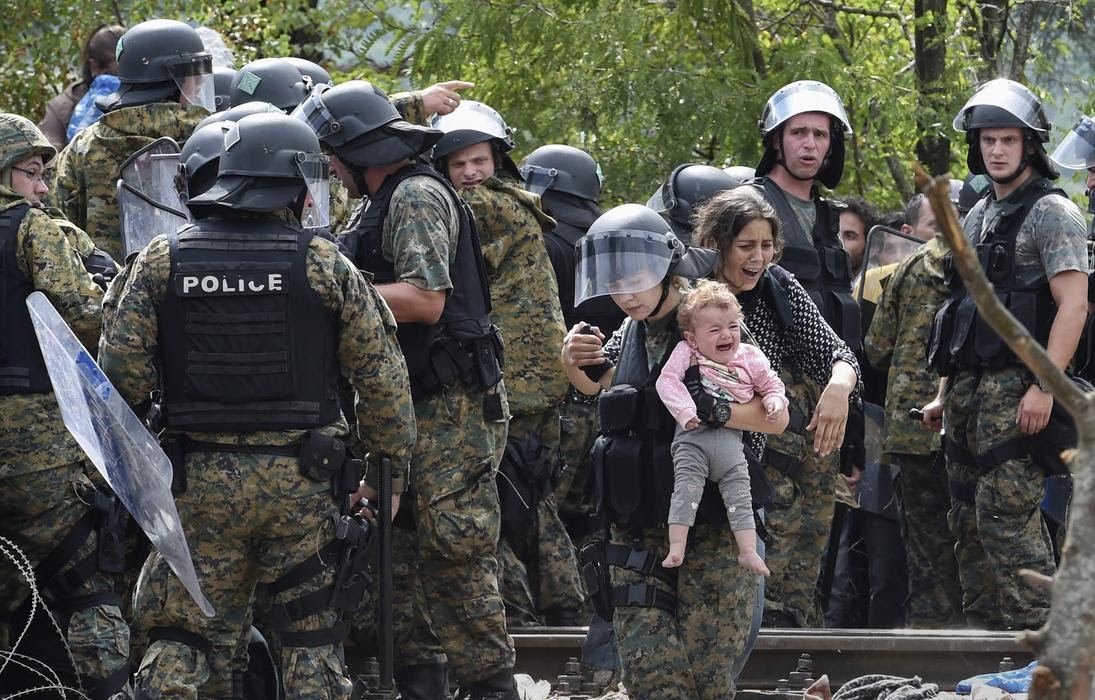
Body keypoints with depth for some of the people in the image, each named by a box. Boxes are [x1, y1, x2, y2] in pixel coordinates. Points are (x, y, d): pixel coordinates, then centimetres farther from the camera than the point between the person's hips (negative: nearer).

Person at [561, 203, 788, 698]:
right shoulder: (631, 333, 9)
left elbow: (775, 416, -14)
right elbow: (599, 384, 30)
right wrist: (574, 363, 8)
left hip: (712, 533, -6)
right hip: (638, 535, 6)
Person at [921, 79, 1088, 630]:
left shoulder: (1051, 213, -5)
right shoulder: (977, 218, 21)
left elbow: (1073, 304, -14)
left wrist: (1044, 385, -23)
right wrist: (944, 394, 22)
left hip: (1016, 390, -9)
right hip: (968, 392, 9)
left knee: (1008, 515, -16)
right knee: (969, 521, 9)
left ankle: (1035, 635, -16)